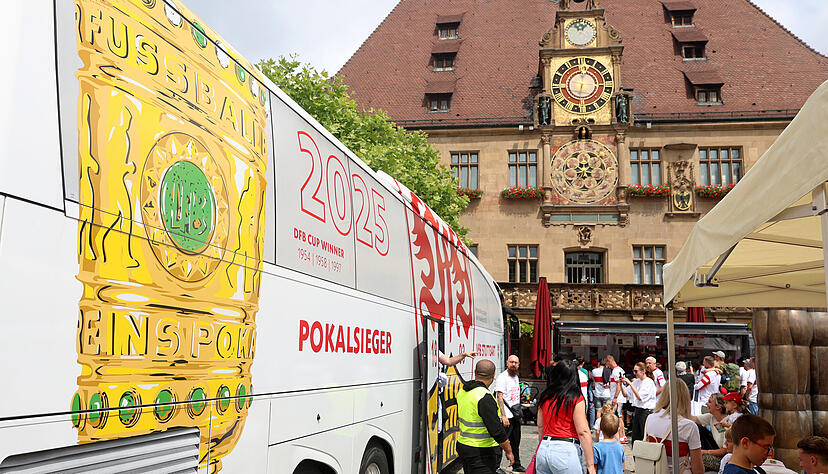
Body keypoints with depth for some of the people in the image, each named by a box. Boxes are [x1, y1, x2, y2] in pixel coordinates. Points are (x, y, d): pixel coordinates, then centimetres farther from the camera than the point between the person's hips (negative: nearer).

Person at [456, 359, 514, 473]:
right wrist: (508, 451, -12)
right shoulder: (485, 397, -22)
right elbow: (497, 430, -22)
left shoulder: (462, 391, 4)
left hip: (463, 445, 9)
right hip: (482, 453, -9)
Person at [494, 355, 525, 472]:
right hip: (507, 416, -8)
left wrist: (519, 412, 19)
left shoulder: (516, 377, 15)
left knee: (515, 442, 16)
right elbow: (499, 398, -17)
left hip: (516, 415, 8)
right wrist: (503, 416, -23)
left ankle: (516, 465, 28)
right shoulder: (502, 377, -12)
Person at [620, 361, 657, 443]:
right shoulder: (636, 381, 11)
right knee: (635, 438, 9)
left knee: (644, 438, -2)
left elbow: (640, 397, -20)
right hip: (637, 411, 7)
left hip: (646, 411, -7)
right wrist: (621, 384, -4)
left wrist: (630, 383, -21)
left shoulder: (649, 382, -11)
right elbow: (625, 394, 13)